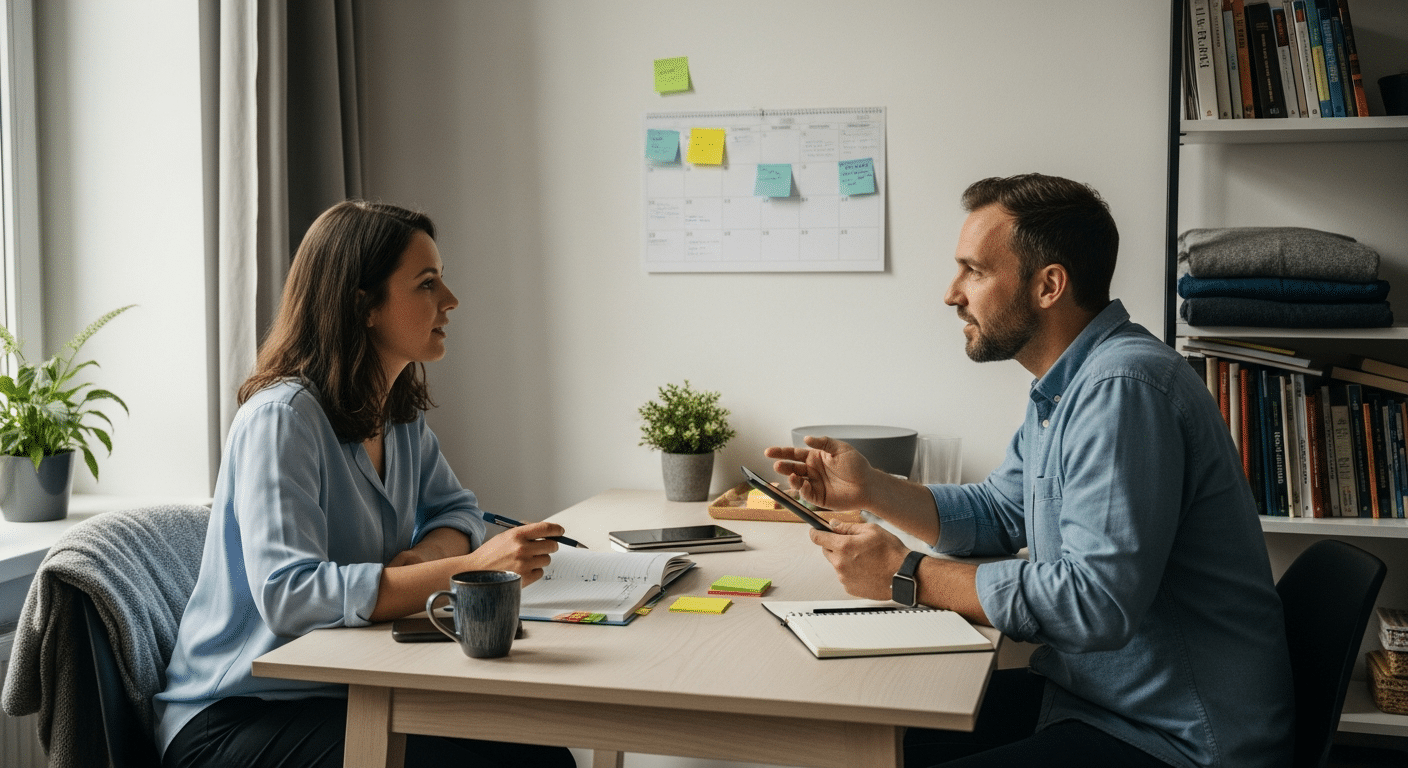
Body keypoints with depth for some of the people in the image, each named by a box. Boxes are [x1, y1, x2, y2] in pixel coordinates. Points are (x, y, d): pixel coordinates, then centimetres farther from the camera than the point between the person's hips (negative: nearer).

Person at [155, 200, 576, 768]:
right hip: (236, 715, -7)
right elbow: (289, 595, -30)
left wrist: (421, 557, -10)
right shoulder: (282, 418, -19)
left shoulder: (401, 417, 7)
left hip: (348, 693, 7)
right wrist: (470, 567, -33)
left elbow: (455, 512, 16)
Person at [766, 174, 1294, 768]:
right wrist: (869, 489, 5)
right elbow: (1000, 514, 21)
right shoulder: (1066, 385, 11)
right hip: (1090, 697, 10)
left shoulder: (1122, 386, -25)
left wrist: (907, 576, -21)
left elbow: (1097, 602, -31)